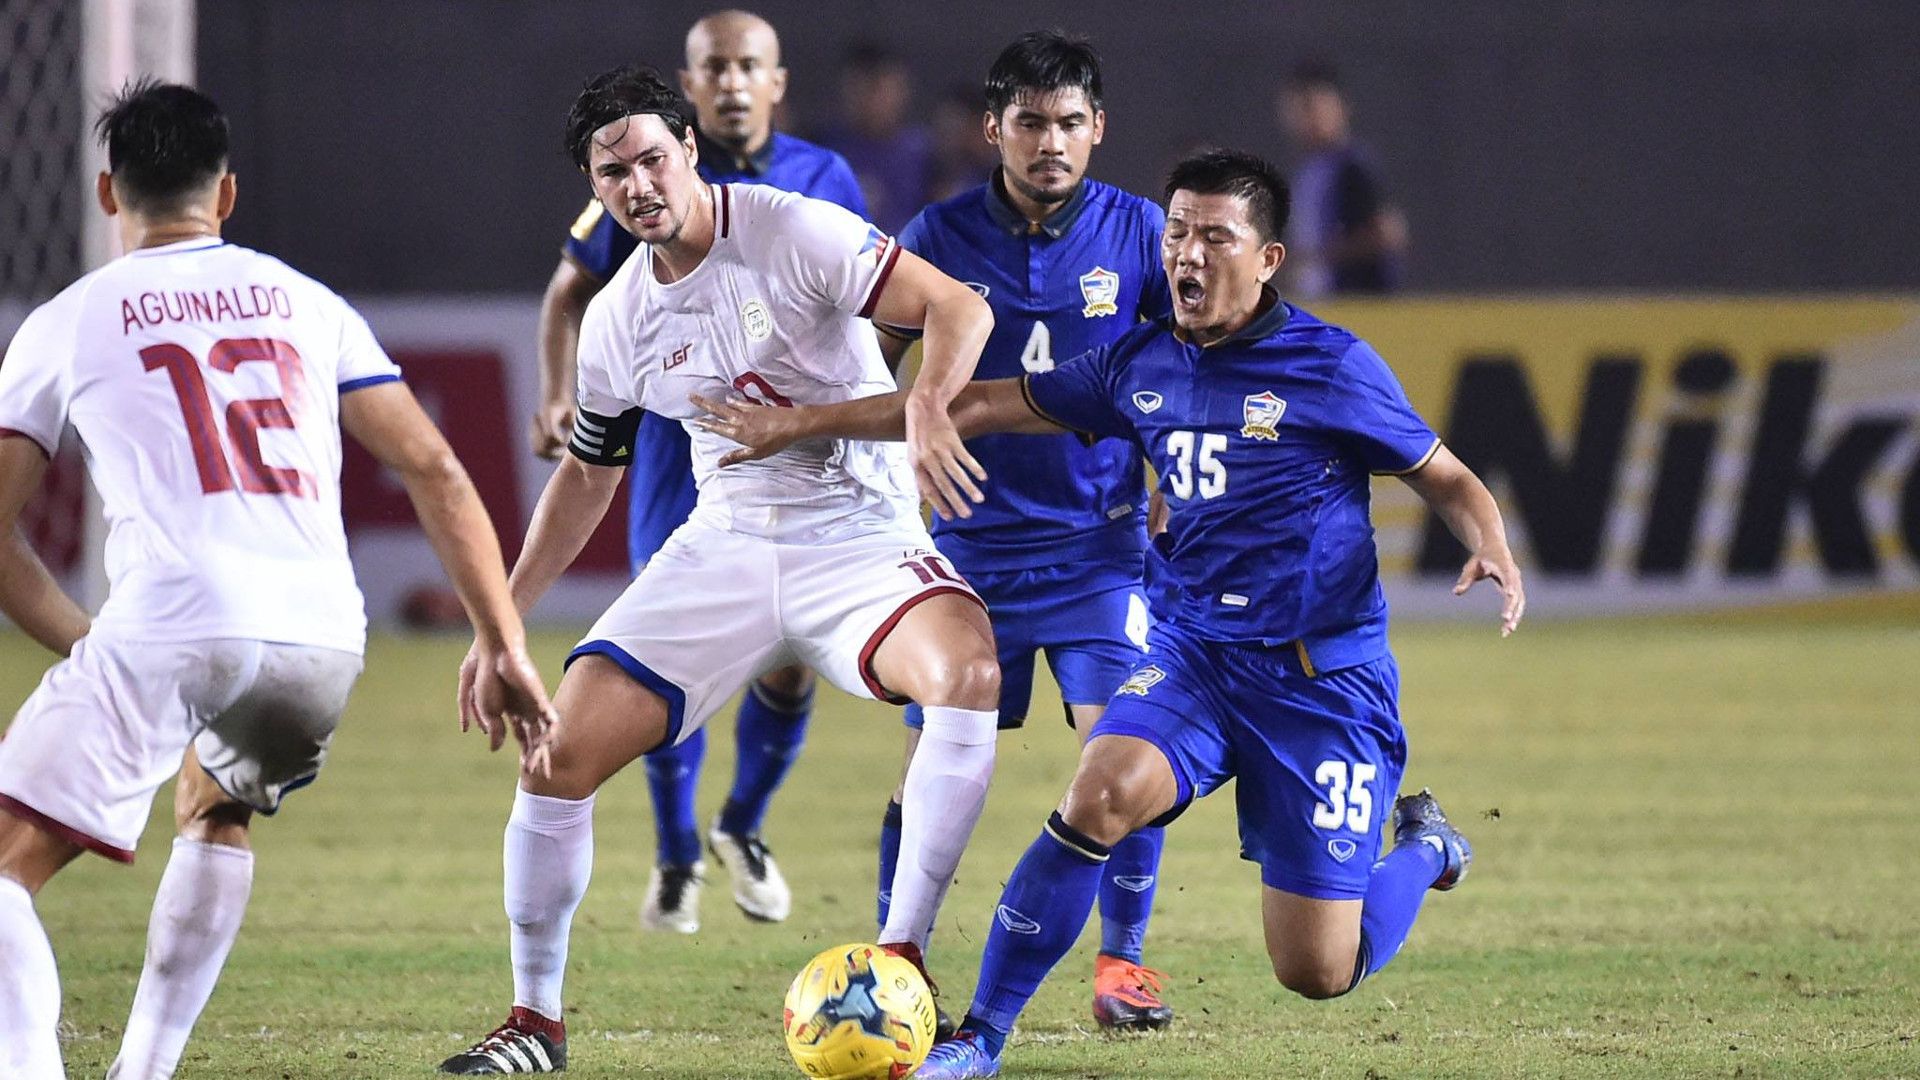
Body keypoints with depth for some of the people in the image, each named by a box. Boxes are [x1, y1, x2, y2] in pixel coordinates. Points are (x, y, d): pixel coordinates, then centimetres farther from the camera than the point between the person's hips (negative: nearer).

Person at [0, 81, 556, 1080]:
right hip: (325, 636, 4)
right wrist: (502, 646, 15)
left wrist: (83, 647, 24)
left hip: (169, 629, -4)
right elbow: (433, 471, 14)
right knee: (214, 813, 34)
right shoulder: (307, 303, 20)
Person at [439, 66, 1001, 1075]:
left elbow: (958, 306, -20)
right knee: (559, 755, -8)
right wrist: (501, 618, 13)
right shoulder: (615, 321, 3)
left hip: (858, 534, -4)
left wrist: (929, 404, -41)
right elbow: (586, 475, 19)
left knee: (969, 669, -35)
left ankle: (902, 960, -27)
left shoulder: (793, 233, -13)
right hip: (724, 545, 4)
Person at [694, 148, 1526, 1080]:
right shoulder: (1141, 365, 4)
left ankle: (1423, 847, 31)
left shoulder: (1333, 367, -9)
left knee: (1316, 973, -4)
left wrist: (1493, 553, -22)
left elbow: (1445, 478, 0)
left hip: (1322, 677, -3)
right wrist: (799, 425, 12)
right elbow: (978, 405, 12)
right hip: (1191, 647, 3)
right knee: (1102, 794, -29)